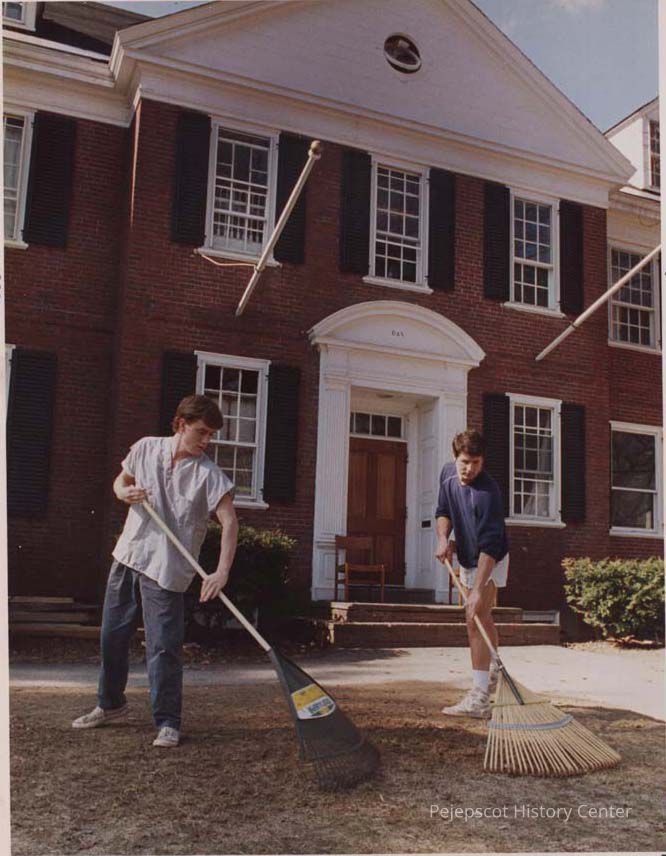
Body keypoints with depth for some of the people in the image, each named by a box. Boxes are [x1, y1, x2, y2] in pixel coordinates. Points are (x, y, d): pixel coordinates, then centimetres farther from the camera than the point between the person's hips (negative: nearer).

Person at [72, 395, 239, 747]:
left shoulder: (209, 475, -12)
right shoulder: (146, 448, 1)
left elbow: (229, 521, -20)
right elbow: (120, 481, 18)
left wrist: (222, 572, -32)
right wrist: (125, 492, -8)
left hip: (166, 569, -5)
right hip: (128, 555, 5)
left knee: (163, 647, -6)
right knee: (113, 636, 16)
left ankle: (168, 722, 8)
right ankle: (110, 703, 37)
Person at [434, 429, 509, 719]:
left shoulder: (488, 492, -32)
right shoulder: (448, 473, -8)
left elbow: (490, 545, -37)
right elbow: (443, 511, 6)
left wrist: (478, 589, -43)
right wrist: (443, 538, -14)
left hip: (490, 561, -8)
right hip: (467, 557, 8)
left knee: (475, 618, -18)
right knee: (482, 617, 22)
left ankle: (480, 699, -20)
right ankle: (494, 672, 43)